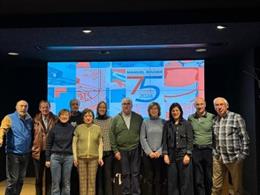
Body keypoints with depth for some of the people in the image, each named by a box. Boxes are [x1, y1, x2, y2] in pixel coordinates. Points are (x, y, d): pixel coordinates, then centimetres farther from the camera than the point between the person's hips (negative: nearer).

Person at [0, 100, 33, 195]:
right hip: (13, 153, -5)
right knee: (12, 180, -3)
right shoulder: (9, 118, -9)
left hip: (25, 154, 5)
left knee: (20, 180, 15)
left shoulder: (30, 119, 7)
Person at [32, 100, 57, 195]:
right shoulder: (36, 120, 3)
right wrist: (33, 148, 0)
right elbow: (32, 135, 5)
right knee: (38, 178, 11)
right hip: (38, 151, 1)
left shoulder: (55, 120, 2)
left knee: (49, 177, 7)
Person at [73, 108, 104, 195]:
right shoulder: (78, 128, 2)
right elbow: (74, 143, 3)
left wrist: (100, 157, 0)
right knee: (82, 180, 5)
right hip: (81, 158, 0)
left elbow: (100, 144, 7)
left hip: (93, 158, 1)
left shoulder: (98, 128, 4)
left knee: (92, 180, 3)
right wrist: (75, 157, -2)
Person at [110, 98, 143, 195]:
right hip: (122, 150, 0)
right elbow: (112, 136, 2)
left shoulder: (138, 118, 4)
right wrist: (115, 151, -2)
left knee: (135, 173, 4)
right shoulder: (116, 119, 3)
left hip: (135, 150, 0)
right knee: (125, 174, 7)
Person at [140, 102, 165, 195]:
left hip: (160, 154, 0)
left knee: (159, 178, 3)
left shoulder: (163, 122, 6)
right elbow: (142, 138, 2)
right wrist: (149, 152, -7)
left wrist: (159, 151, -8)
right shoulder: (145, 122, 6)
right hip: (148, 154, 0)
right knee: (148, 178, 1)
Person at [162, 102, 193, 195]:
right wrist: (165, 154, -1)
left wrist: (188, 155, -11)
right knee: (172, 181, 5)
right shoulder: (167, 124, 9)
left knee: (185, 180, 0)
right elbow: (164, 140, 8)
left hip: (183, 154, -2)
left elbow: (190, 140, -2)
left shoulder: (187, 124, 3)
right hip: (171, 155, 2)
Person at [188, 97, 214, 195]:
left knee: (209, 178, 9)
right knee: (198, 179, 6)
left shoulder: (212, 117, -3)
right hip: (195, 150, 1)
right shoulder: (190, 118, 4)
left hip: (208, 150, -1)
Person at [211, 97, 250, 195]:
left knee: (237, 186, 9)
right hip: (217, 157, 4)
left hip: (234, 157, -4)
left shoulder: (236, 117, -5)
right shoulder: (214, 120, 9)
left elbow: (244, 137, -6)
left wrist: (243, 154, -10)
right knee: (216, 186, 9)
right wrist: (214, 152, 9)